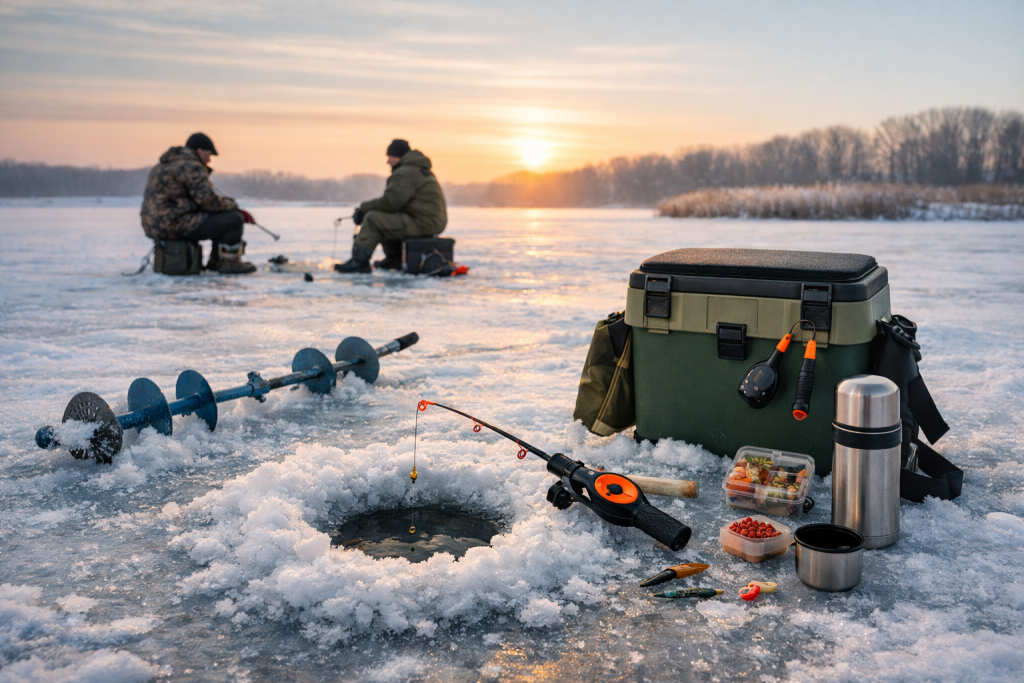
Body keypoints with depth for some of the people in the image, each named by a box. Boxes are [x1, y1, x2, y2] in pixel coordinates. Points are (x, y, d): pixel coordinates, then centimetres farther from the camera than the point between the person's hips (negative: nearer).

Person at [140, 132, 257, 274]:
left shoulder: (171, 163, 21)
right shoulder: (191, 167, -13)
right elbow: (210, 202, -17)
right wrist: (234, 206, 2)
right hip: (174, 225, -11)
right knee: (234, 219, -9)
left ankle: (216, 261, 24)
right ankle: (230, 263, 3)